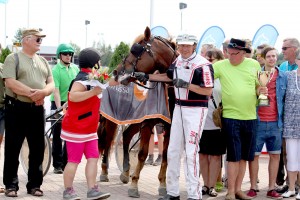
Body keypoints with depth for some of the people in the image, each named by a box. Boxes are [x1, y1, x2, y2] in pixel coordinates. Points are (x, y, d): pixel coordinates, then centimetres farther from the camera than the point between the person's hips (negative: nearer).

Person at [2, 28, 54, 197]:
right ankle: (11, 185, 9)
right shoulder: (13, 58, -1)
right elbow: (10, 82, -14)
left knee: (38, 148, 6)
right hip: (17, 108, -5)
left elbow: (51, 84, 9)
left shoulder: (43, 61, 16)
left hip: (37, 109, 5)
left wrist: (43, 92, -13)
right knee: (13, 148, 1)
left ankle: (35, 184, 16)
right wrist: (31, 93, -18)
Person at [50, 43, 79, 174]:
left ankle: (65, 163, 16)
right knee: (57, 136, 3)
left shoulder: (75, 68, 6)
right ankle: (57, 165, 11)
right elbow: (56, 91, -17)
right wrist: (59, 108, -26)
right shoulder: (56, 70, -9)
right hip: (59, 104, -4)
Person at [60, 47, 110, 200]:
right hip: (76, 129, -10)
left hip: (89, 129, 10)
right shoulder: (83, 79, -18)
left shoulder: (91, 78, 15)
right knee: (74, 160, -1)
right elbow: (73, 96, -34)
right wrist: (93, 92, -37)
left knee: (93, 158, 5)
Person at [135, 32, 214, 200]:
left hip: (196, 110, -8)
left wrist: (186, 85, -24)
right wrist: (147, 77, 21)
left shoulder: (203, 64, -16)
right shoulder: (178, 61, 9)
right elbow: (169, 76, 25)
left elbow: (208, 91, -18)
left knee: (191, 152, -9)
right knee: (173, 151, 10)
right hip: (179, 108, 8)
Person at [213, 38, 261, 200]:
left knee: (244, 156, 11)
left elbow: (260, 86, 14)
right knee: (234, 156, -3)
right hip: (230, 116, -3)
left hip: (250, 117, 3)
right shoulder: (221, 65, -2)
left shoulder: (254, 65, 5)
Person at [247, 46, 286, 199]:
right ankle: (253, 188, 13)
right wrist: (257, 93, -18)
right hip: (258, 122, -2)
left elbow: (285, 99, 12)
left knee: (275, 155, 6)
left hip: (275, 123, 2)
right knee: (254, 155, 3)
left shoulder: (283, 77, 7)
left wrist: (283, 119, 5)